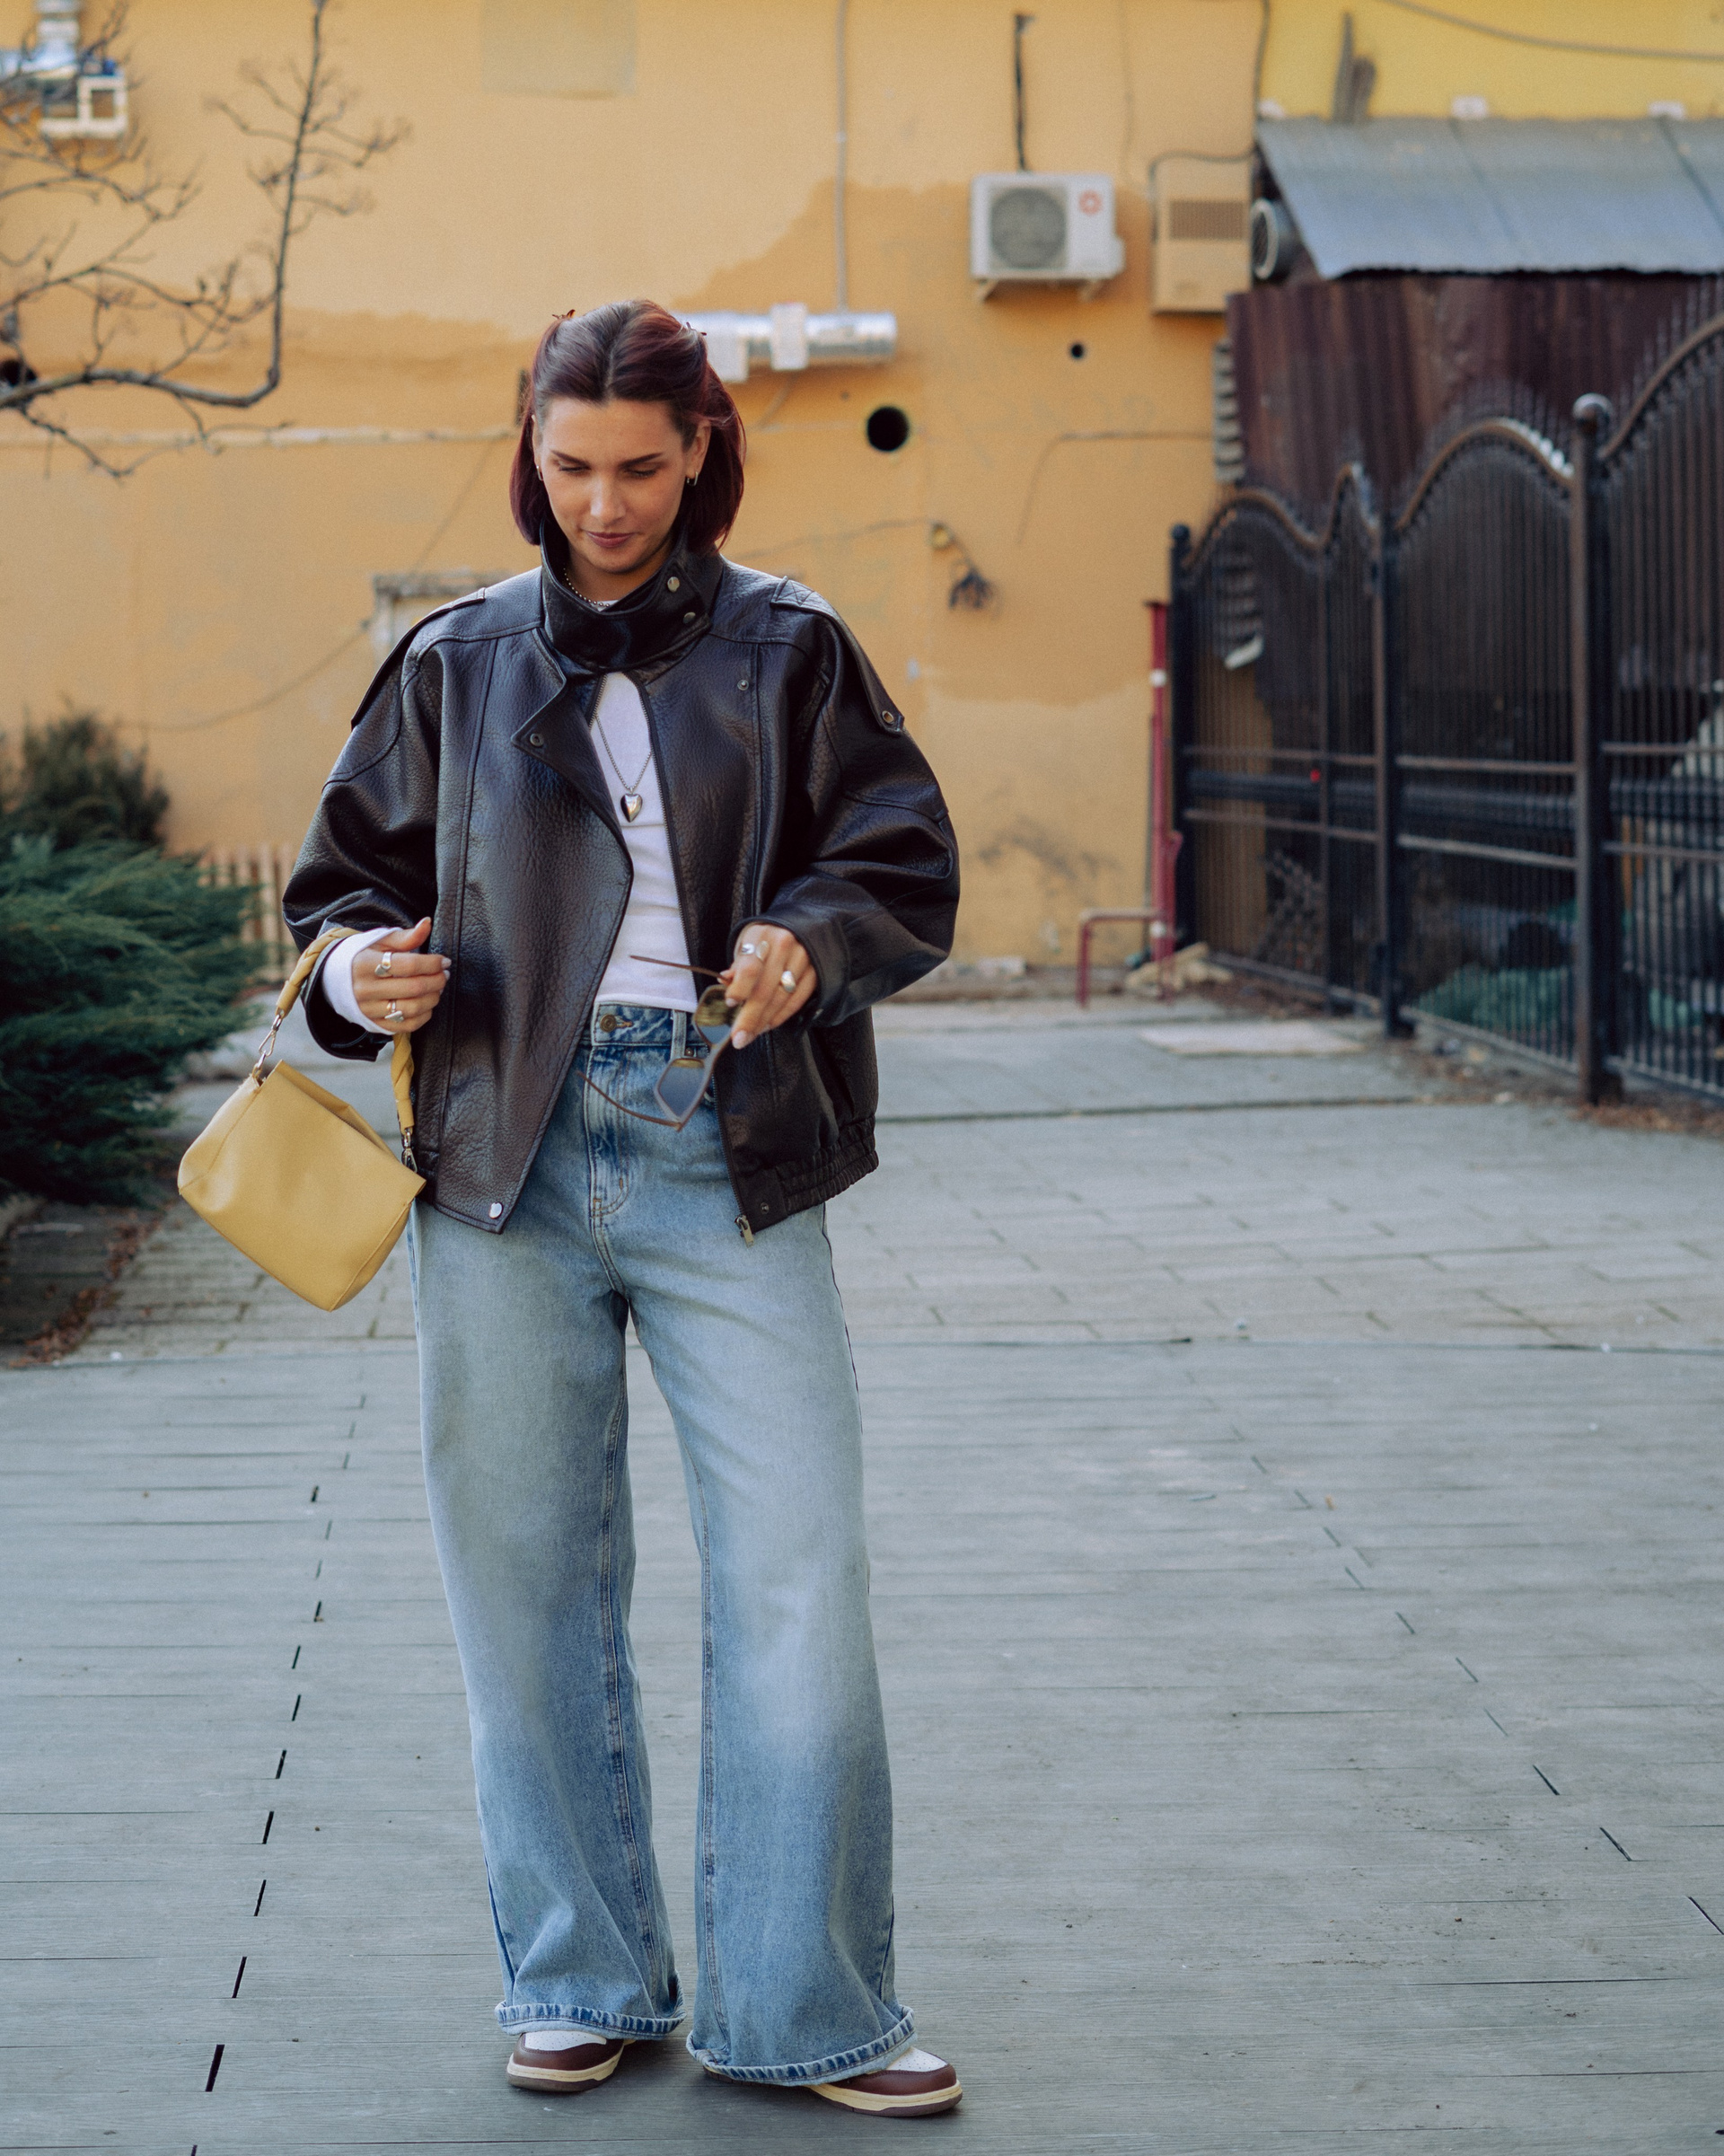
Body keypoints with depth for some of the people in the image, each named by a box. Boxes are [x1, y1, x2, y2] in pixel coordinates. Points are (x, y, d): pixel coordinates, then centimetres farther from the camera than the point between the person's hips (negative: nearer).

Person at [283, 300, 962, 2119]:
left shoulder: (786, 652, 8)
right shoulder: (458, 666, 12)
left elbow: (905, 862, 5)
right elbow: (346, 877, 16)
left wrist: (813, 943, -16)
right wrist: (359, 972, -6)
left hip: (727, 1163, -1)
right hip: (509, 1160, 2)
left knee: (797, 1578, -6)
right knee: (529, 1582, 6)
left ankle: (798, 2004, 5)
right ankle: (579, 1977, 21)